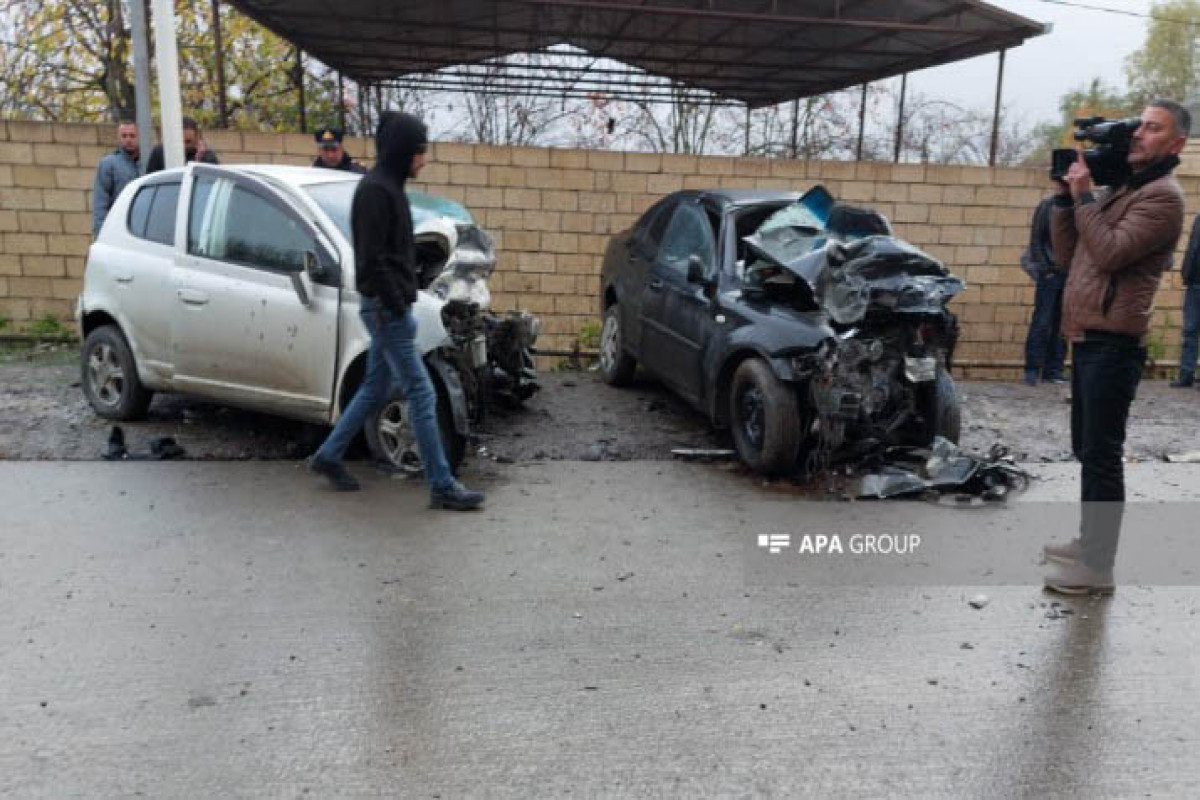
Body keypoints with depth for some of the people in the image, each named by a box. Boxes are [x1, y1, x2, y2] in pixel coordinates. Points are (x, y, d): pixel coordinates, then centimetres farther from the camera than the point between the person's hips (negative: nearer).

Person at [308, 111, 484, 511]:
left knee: (374, 390, 18)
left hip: (387, 308, 10)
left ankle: (328, 456, 30)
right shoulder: (375, 189, -15)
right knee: (422, 394, -7)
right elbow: (371, 259, -21)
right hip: (385, 308, -10)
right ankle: (442, 486, -1)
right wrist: (398, 307, -18)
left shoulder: (388, 187, 15)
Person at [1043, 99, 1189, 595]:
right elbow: (1067, 253, 16)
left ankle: (1098, 568, -2)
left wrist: (1083, 195, -12)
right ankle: (1089, 542, 29)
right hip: (1088, 339, 9)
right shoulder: (1116, 190, 20)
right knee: (1087, 449, 16)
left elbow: (1108, 254, -20)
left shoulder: (1162, 195, -8)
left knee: (1101, 455, -8)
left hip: (1113, 343, -9)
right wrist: (1066, 195, 7)